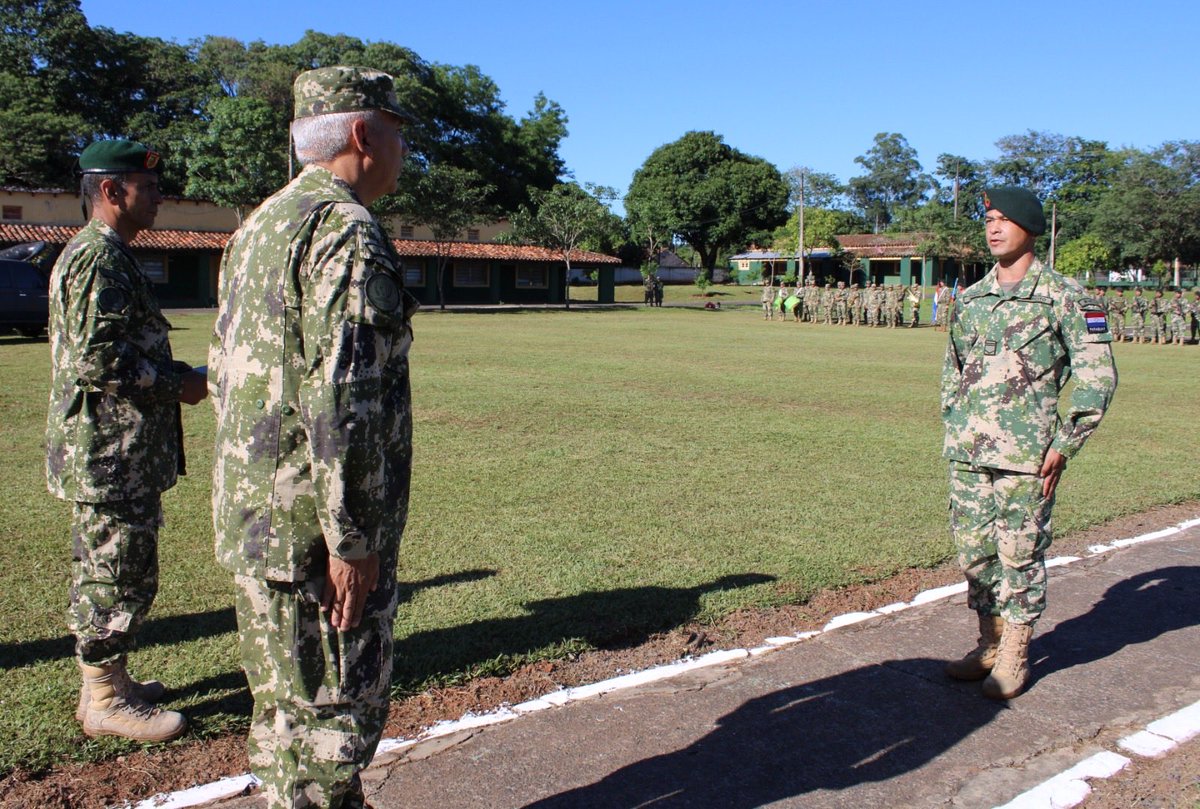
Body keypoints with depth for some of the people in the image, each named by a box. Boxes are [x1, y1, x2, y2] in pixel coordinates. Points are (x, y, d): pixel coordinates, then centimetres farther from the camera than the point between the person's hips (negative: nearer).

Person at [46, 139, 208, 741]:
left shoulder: (98, 255, 17)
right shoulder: (100, 259, -17)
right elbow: (97, 359, -25)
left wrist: (173, 373, 13)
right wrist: (177, 384, -15)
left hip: (113, 453, 11)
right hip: (111, 456, -11)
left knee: (104, 573, 18)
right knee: (119, 577, -1)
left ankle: (106, 682, 30)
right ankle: (107, 702, 11)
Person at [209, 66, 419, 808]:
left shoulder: (260, 227, 14)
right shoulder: (347, 234, -16)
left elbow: (226, 371, 19)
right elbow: (341, 400, -24)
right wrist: (353, 541, -20)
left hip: (251, 518, 10)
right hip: (316, 529, -10)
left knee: (287, 707, 21)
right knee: (333, 718, 3)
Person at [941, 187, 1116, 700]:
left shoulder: (1064, 296, -3)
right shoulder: (970, 298, 13)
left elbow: (1097, 375, -5)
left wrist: (1064, 445, -10)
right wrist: (953, 430, 13)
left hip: (1027, 457, -5)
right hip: (967, 454, 5)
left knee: (1020, 556, 3)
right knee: (974, 552, 11)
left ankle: (1014, 658, 17)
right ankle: (989, 645, 27)